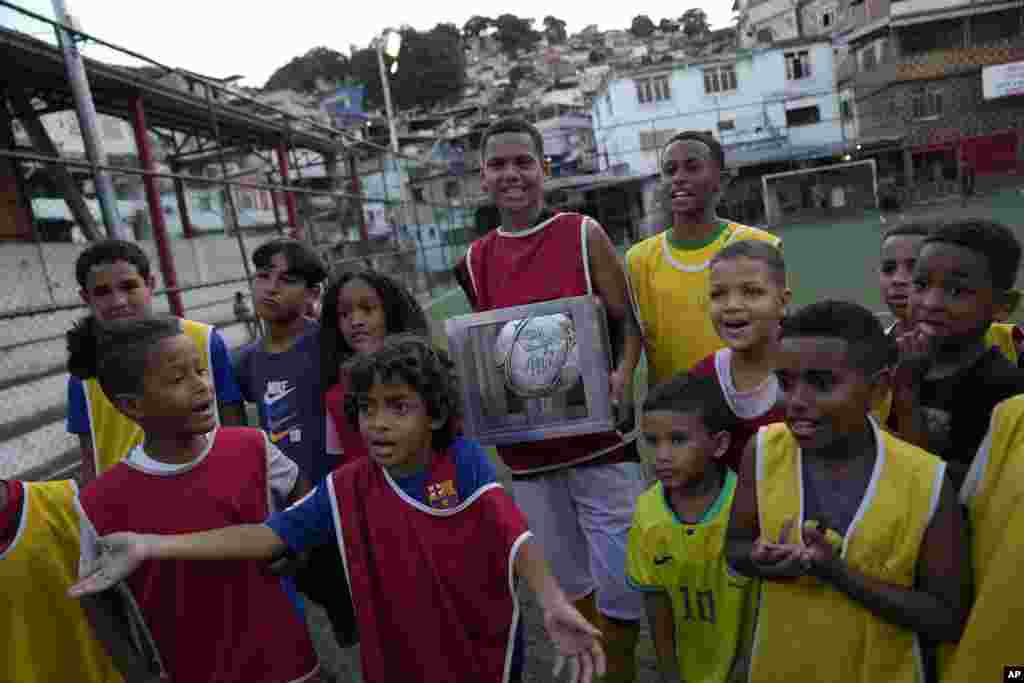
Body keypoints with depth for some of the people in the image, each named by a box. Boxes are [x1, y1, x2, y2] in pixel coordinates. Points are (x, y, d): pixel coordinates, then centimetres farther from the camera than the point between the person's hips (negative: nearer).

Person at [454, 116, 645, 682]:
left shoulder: (584, 234, -5)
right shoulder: (475, 261, 4)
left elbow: (628, 322, -1)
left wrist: (622, 378, -19)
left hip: (600, 439, -3)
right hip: (527, 449, 3)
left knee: (620, 582, 4)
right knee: (568, 583, 19)